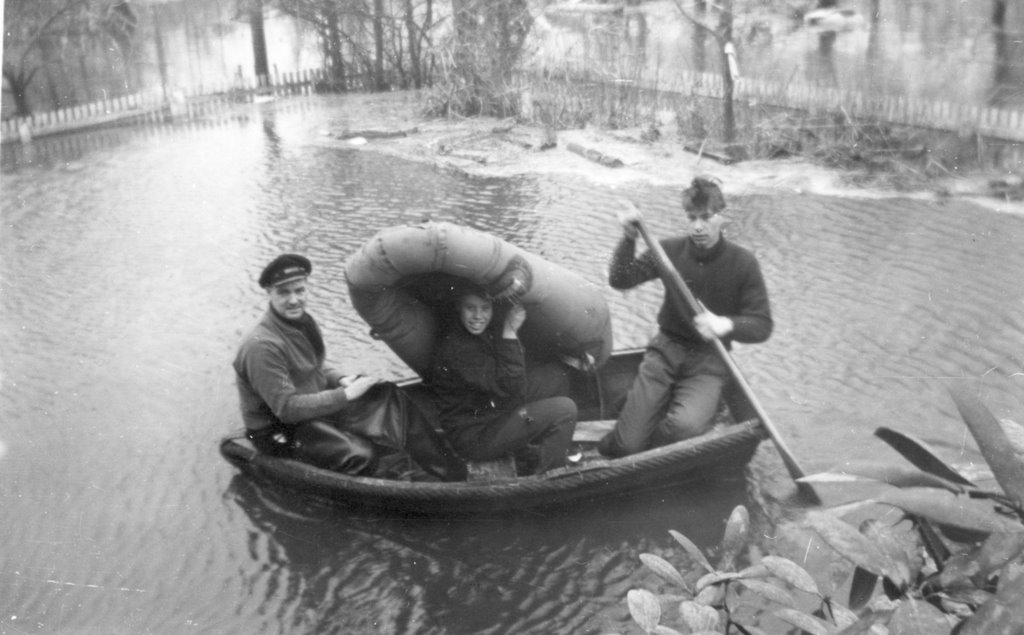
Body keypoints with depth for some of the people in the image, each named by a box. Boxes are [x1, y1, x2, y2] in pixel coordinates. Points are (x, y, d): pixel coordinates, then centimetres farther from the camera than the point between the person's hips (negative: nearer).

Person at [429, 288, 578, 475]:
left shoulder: (486, 335, 2)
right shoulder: (455, 347, -26)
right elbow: (507, 387, -31)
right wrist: (509, 333, -31)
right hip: (474, 437, -10)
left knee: (555, 376, 8)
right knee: (564, 410, -17)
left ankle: (528, 452, 11)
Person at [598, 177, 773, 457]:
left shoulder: (743, 263, -7)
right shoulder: (671, 250, -2)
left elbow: (762, 325, -7)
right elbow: (619, 280, -8)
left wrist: (727, 325, -28)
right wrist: (629, 238, -23)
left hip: (709, 360, -1)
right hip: (665, 349, 1)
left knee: (686, 425, -31)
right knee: (628, 444, -14)